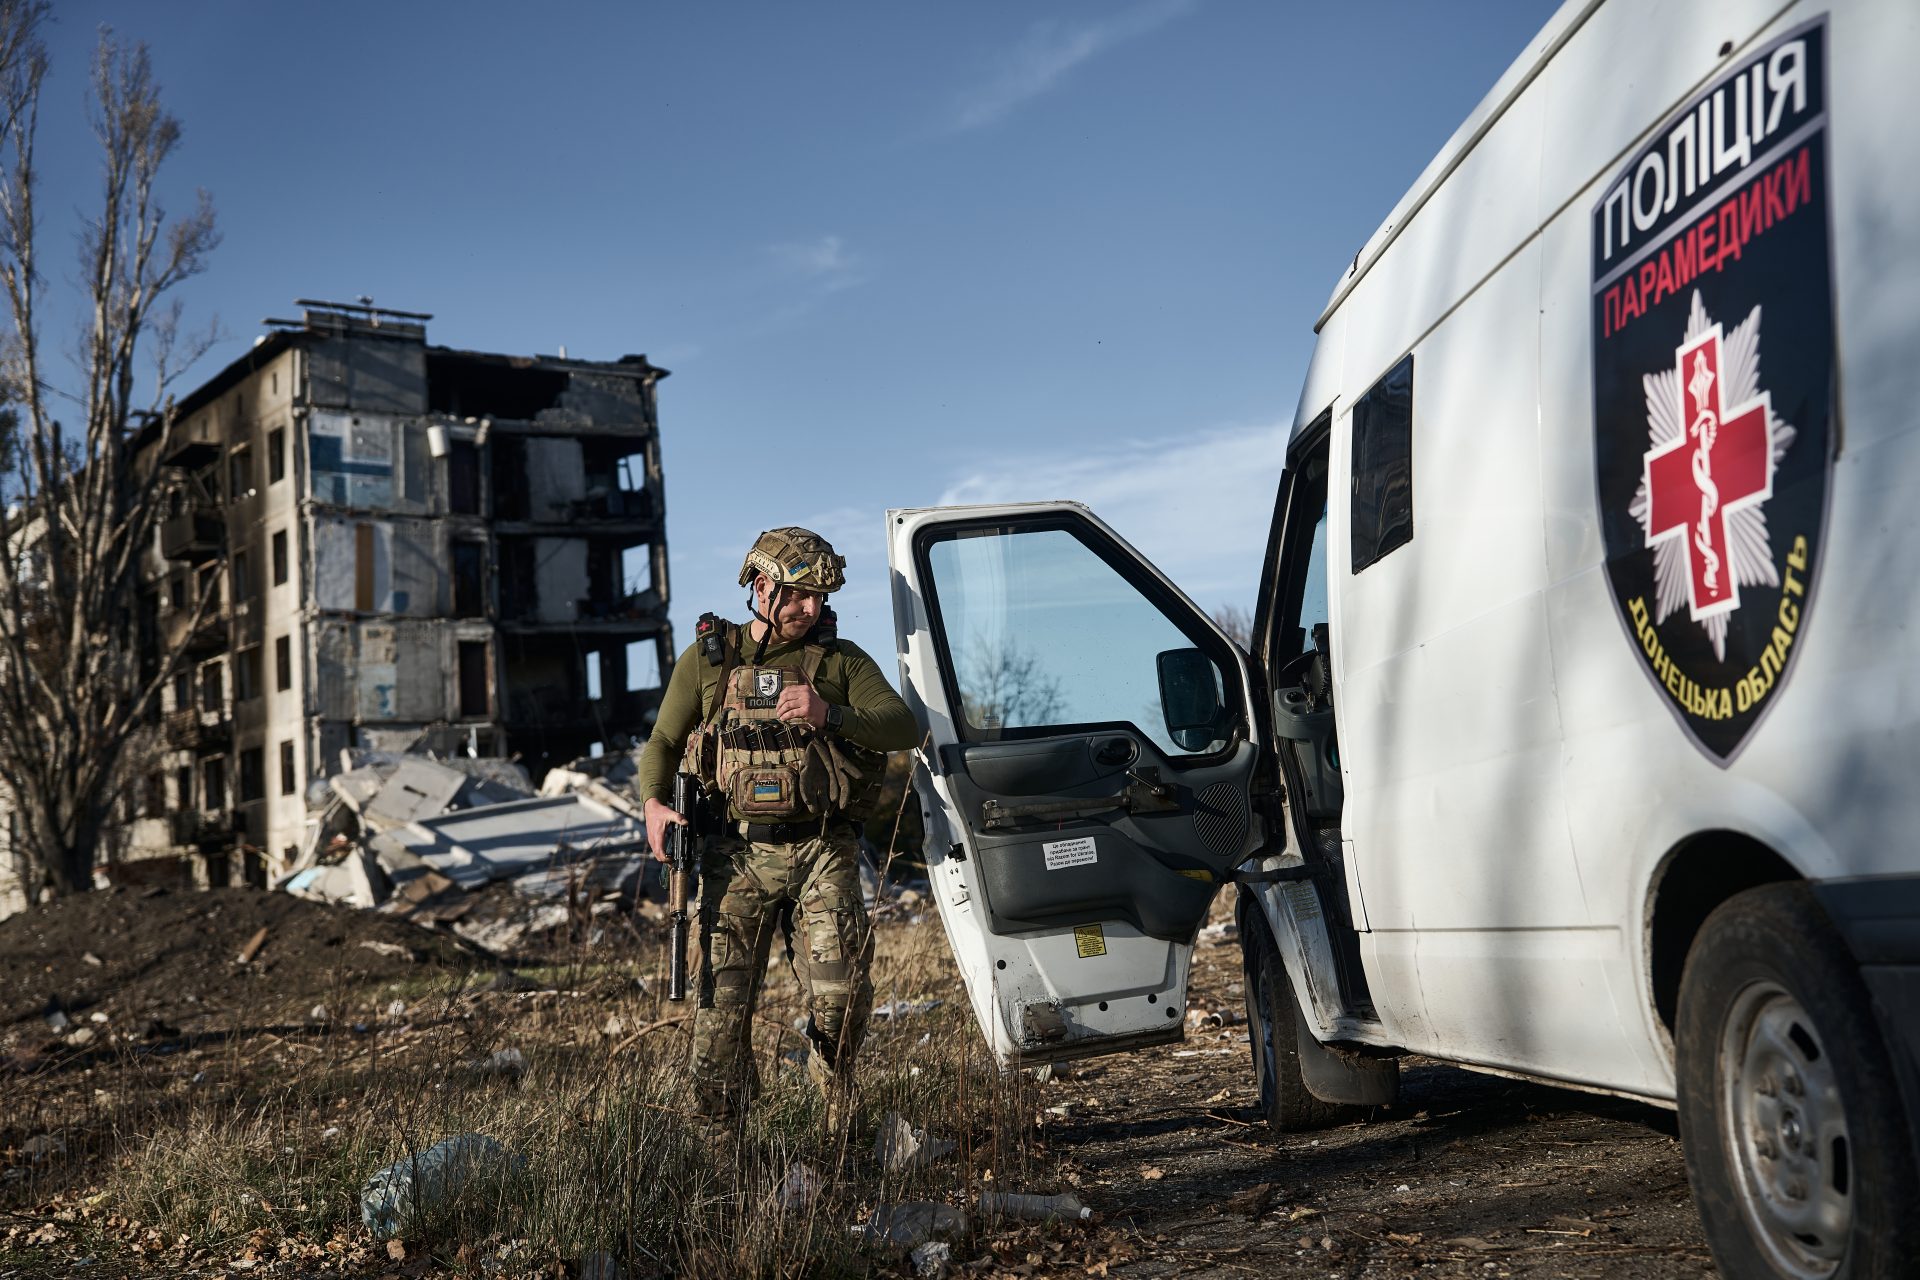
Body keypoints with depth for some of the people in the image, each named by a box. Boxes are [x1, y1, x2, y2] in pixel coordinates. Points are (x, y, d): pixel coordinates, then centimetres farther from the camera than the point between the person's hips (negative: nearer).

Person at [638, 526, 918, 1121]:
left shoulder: (841, 661, 10)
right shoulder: (707, 658, 12)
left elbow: (904, 727, -4)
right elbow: (663, 742, 16)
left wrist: (829, 715, -20)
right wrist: (654, 802, -5)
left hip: (822, 853, 0)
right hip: (737, 853, 0)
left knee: (841, 993, -12)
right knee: (722, 1001, -4)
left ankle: (837, 1108, 12)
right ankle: (716, 1123, 12)